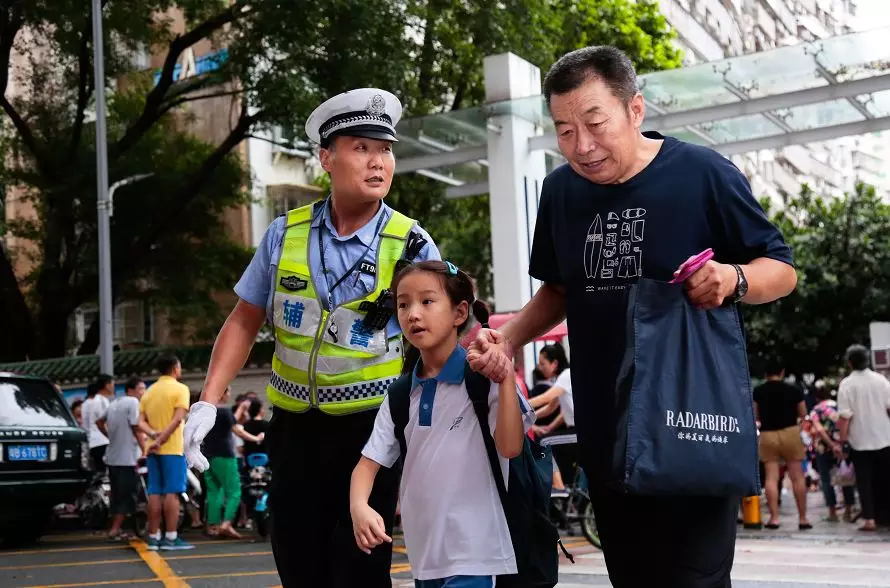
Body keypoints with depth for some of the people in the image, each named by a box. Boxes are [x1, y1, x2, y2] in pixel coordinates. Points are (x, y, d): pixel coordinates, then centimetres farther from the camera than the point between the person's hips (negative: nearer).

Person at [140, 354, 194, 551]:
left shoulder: (149, 391, 15)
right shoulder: (180, 389, -4)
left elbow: (141, 420, 5)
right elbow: (178, 419, -17)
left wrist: (154, 434, -8)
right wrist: (162, 439, -18)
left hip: (153, 450, 6)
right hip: (172, 448, -6)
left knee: (154, 493, 7)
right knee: (172, 492, -5)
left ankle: (153, 537, 8)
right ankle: (170, 538, -7)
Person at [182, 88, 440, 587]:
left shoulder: (412, 245, -7)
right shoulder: (286, 235, 0)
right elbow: (245, 322, 8)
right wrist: (208, 404, 0)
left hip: (372, 431, -3)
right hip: (295, 428, 3)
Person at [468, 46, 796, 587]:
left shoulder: (704, 174, -12)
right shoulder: (561, 190, 4)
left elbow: (782, 270, -3)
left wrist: (734, 279, -25)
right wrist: (508, 337, 1)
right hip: (606, 437, 5)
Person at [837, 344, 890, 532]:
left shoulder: (847, 384, -10)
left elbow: (845, 415, -13)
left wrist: (842, 438, -4)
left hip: (860, 440, -2)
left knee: (865, 480, 3)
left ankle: (869, 519, -2)